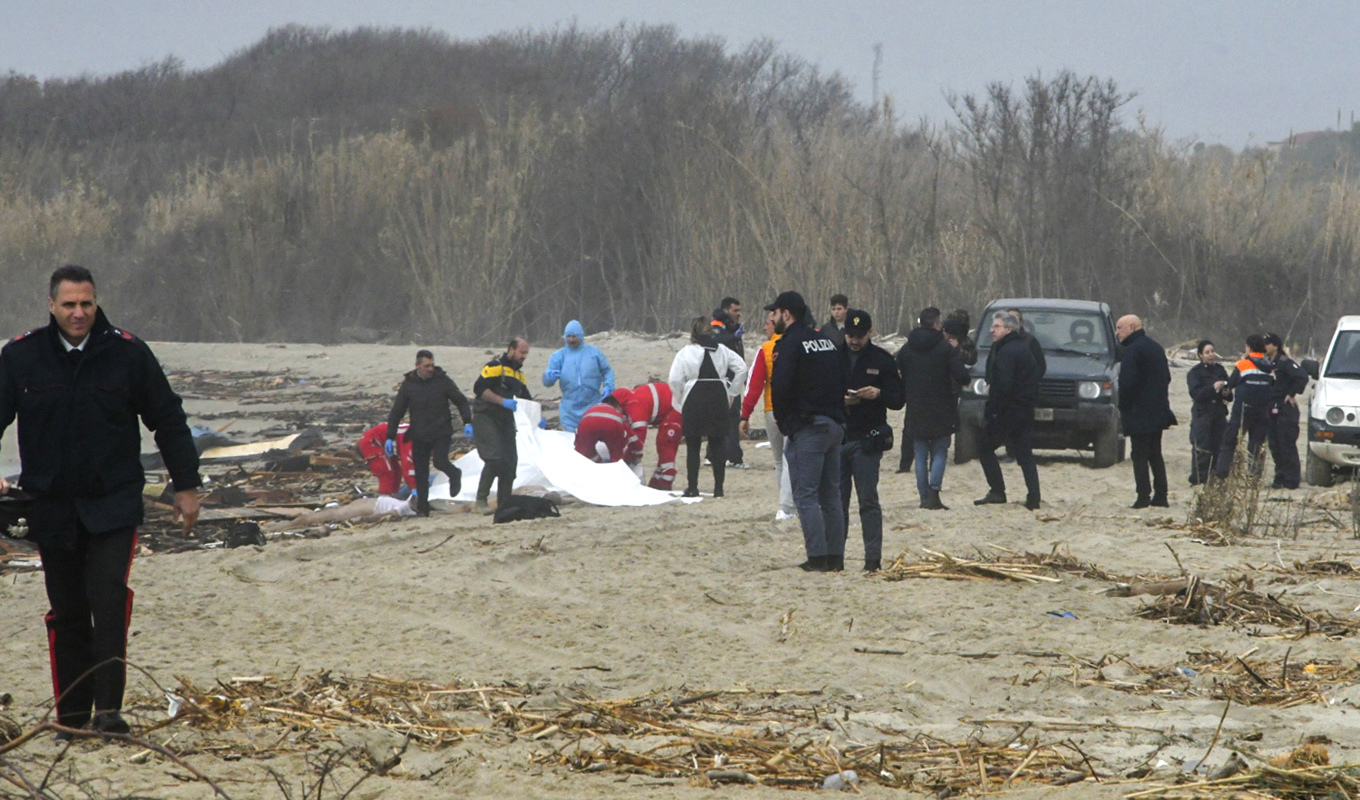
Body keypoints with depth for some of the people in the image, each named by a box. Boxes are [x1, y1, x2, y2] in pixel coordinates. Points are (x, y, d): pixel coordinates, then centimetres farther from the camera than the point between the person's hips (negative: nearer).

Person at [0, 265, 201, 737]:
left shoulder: (128, 353, -3)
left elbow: (169, 422, 7)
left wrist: (186, 486, 8)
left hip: (114, 504, -2)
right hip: (51, 506, 2)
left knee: (109, 600, -17)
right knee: (67, 613, 8)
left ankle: (108, 709, -17)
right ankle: (72, 715, 17)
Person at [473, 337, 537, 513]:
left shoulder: (518, 374, 16)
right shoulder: (495, 366, -11)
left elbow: (526, 398, 22)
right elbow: (479, 388, -20)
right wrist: (503, 401, -26)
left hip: (505, 420, 8)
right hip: (485, 418, -8)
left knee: (510, 462, 4)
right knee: (494, 459, -20)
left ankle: (504, 504, 10)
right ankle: (481, 499, -11)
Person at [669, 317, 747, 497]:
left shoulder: (686, 352, -5)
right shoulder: (722, 350, 6)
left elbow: (675, 380, -11)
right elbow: (741, 368, 2)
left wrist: (680, 402, 0)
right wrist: (731, 392, 8)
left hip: (694, 401, -3)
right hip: (719, 400, 3)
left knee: (693, 445, 4)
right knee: (718, 444, 8)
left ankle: (692, 487, 3)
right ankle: (718, 487, 7)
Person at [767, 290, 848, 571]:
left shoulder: (790, 343, -9)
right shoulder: (826, 340, 16)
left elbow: (780, 386, -16)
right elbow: (842, 381, 17)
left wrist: (782, 420, -2)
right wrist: (837, 414, 16)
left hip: (807, 429, -8)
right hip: (835, 425, 8)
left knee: (806, 495, -6)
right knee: (831, 495, 11)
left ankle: (817, 558, -11)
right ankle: (835, 557, 11)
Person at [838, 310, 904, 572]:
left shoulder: (882, 360, 4)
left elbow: (899, 398, 4)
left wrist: (878, 394, -15)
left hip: (867, 439, -2)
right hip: (836, 438, 2)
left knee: (868, 500, -5)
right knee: (837, 499, 6)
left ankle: (873, 557, -6)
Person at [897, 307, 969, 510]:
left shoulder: (906, 349, 4)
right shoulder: (946, 348, -9)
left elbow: (899, 378, 9)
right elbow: (962, 377, -13)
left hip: (915, 411, 3)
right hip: (941, 412, -3)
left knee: (921, 455, 9)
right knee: (939, 452, 3)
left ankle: (924, 496, 6)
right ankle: (934, 492, -13)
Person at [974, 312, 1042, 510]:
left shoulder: (1006, 352, -15)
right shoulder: (1024, 348, 15)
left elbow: (1002, 385, -23)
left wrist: (989, 411, -17)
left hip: (1008, 411, -9)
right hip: (1026, 410, 9)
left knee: (985, 449, 4)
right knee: (1025, 455, 7)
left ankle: (997, 492, 1)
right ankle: (1033, 498, 0)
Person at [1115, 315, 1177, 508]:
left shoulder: (1132, 350, -15)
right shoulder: (1155, 347, 15)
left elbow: (1127, 382, -20)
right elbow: (1166, 378, 18)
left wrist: (1123, 406, -7)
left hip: (1139, 413, -8)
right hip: (1158, 411, 8)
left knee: (1140, 455, -5)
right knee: (1155, 454, 13)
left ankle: (1143, 496, -9)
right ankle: (1160, 495, 12)